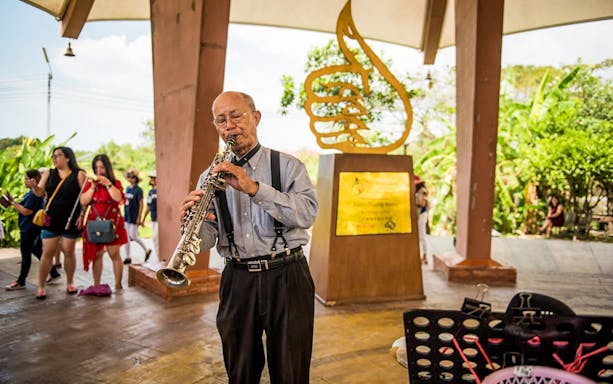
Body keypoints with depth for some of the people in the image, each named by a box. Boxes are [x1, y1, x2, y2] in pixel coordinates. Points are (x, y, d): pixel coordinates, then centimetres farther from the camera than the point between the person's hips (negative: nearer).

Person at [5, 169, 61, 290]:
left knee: (25, 255, -2)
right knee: (38, 252, 15)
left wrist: (13, 202, -14)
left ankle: (21, 282, 7)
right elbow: (24, 208, 19)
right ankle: (54, 273, 20)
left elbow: (26, 211, -22)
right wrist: (14, 203, 7)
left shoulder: (34, 194, -19)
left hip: (30, 230, -10)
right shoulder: (33, 192, 13)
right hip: (30, 229, 10)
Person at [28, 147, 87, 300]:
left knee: (69, 251, 7)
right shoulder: (48, 174, 10)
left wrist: (82, 215, -11)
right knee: (47, 253, 1)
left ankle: (70, 283, 23)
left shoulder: (79, 175, -1)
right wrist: (34, 186, -19)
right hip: (51, 219, 2)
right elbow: (40, 192, 4)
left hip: (71, 220, -2)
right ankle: (41, 286, 8)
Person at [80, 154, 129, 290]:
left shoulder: (115, 183, 5)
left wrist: (107, 183, -13)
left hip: (112, 223, -2)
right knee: (96, 254, 4)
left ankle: (118, 285, 2)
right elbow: (83, 202, 0)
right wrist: (93, 187, -7)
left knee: (114, 254, -3)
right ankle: (96, 285, 9)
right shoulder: (90, 184, 11)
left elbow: (119, 198, -14)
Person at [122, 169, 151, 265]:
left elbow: (141, 204, -12)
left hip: (134, 217, -7)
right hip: (127, 216, 7)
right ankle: (128, 257, 15)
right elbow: (126, 202, 15)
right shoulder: (127, 188, 9)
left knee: (133, 236, -5)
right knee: (126, 237, 7)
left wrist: (139, 218, -15)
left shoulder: (138, 190, -11)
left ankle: (147, 250, 16)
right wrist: (124, 214, 13)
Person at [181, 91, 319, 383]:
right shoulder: (211, 176, 8)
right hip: (237, 280, 3)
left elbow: (307, 213, -15)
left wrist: (254, 188, -26)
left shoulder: (287, 165, 2)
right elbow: (208, 239, 0)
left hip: (285, 276, -2)